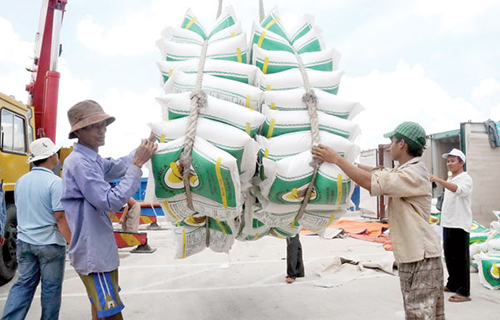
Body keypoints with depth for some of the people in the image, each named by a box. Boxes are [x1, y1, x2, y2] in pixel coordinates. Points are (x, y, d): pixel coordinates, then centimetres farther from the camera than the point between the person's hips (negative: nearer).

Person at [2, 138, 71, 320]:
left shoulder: (21, 181, 6)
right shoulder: (55, 182, -17)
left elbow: (20, 209, 17)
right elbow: (60, 216, -20)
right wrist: (71, 242, -14)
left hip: (24, 242, 6)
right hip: (50, 243, -6)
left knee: (24, 284, 16)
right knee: (51, 288, 8)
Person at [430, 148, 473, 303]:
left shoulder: (465, 178, -9)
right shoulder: (450, 180, 18)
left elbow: (458, 190, -32)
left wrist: (438, 180, -45)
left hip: (460, 225, -8)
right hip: (448, 224, 8)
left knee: (461, 259, -5)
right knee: (449, 257, 15)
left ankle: (464, 292, 1)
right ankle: (452, 285, 27)